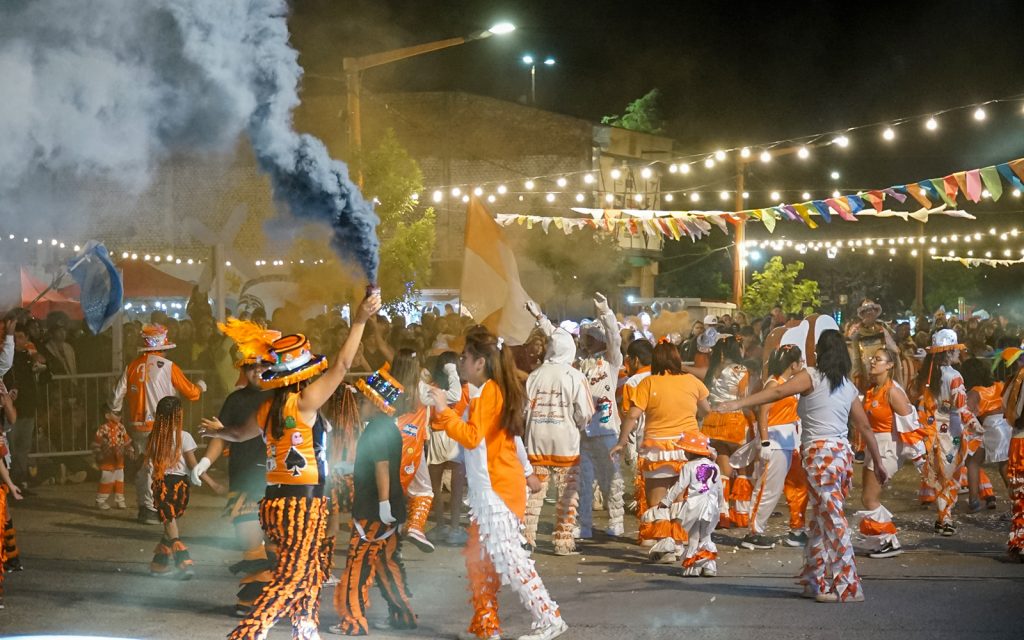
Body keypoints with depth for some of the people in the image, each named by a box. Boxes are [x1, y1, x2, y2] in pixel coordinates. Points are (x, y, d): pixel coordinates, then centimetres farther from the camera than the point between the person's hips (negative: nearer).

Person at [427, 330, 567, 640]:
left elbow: (472, 437, -21)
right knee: (479, 558, 11)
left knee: (506, 556, -10)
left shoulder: (488, 391, -13)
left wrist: (443, 410, -20)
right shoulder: (481, 392, 16)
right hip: (488, 489, 10)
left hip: (498, 489, -10)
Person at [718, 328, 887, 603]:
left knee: (832, 520, -6)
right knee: (820, 519, 16)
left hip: (821, 454, -7)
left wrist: (739, 403, -19)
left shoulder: (812, 376, -4)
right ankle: (816, 581, 22)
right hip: (843, 453, 7)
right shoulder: (848, 386, 14)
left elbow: (777, 392, -16)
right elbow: (865, 427, 17)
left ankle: (848, 586, -6)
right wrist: (878, 463, 23)